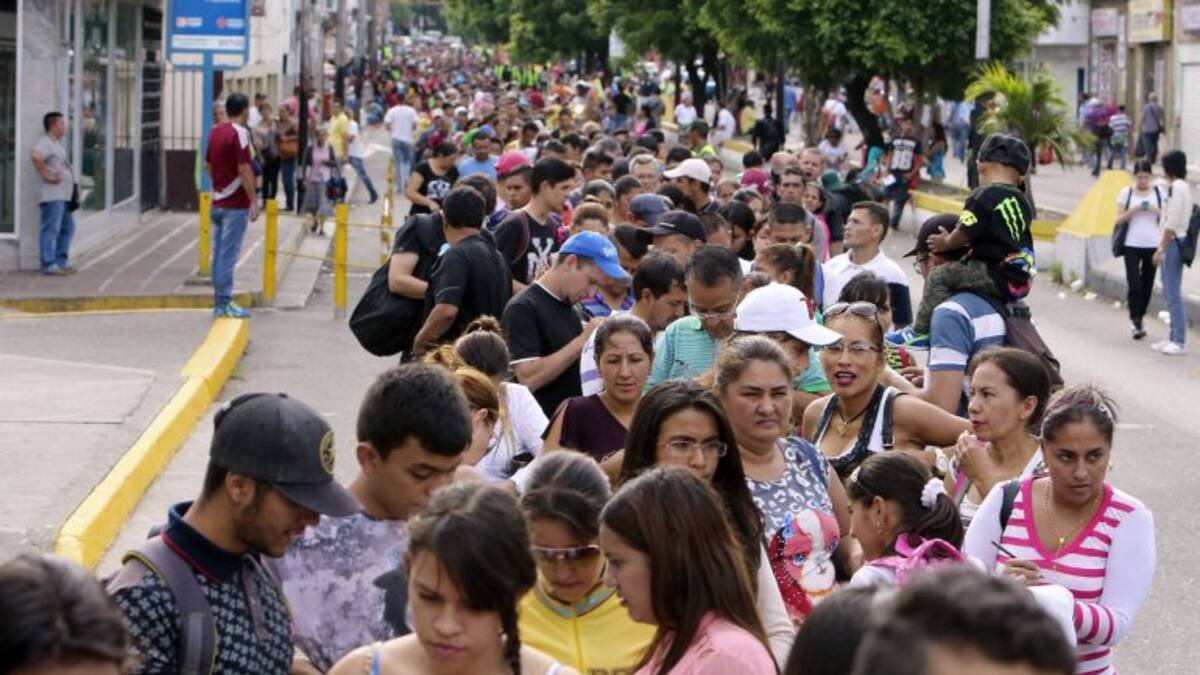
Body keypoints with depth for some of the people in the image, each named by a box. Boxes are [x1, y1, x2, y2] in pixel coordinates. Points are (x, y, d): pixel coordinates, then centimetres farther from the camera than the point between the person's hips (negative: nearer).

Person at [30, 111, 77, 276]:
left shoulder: (57, 144, 21)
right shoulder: (45, 142, -11)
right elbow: (35, 156, -32)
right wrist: (46, 175, -25)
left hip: (64, 195, 11)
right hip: (52, 195, -11)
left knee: (67, 228, 14)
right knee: (51, 229, -9)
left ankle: (60, 262, 20)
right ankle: (48, 264, -9)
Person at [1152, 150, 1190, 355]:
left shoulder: (1176, 188, -16)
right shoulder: (1183, 186, 15)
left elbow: (1172, 223, -19)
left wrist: (1161, 249, -17)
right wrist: (1162, 247, 20)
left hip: (1172, 243, -10)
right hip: (1174, 243, 10)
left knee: (1173, 294, -8)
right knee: (1170, 293, 15)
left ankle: (1179, 341, -8)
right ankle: (1174, 337, 20)